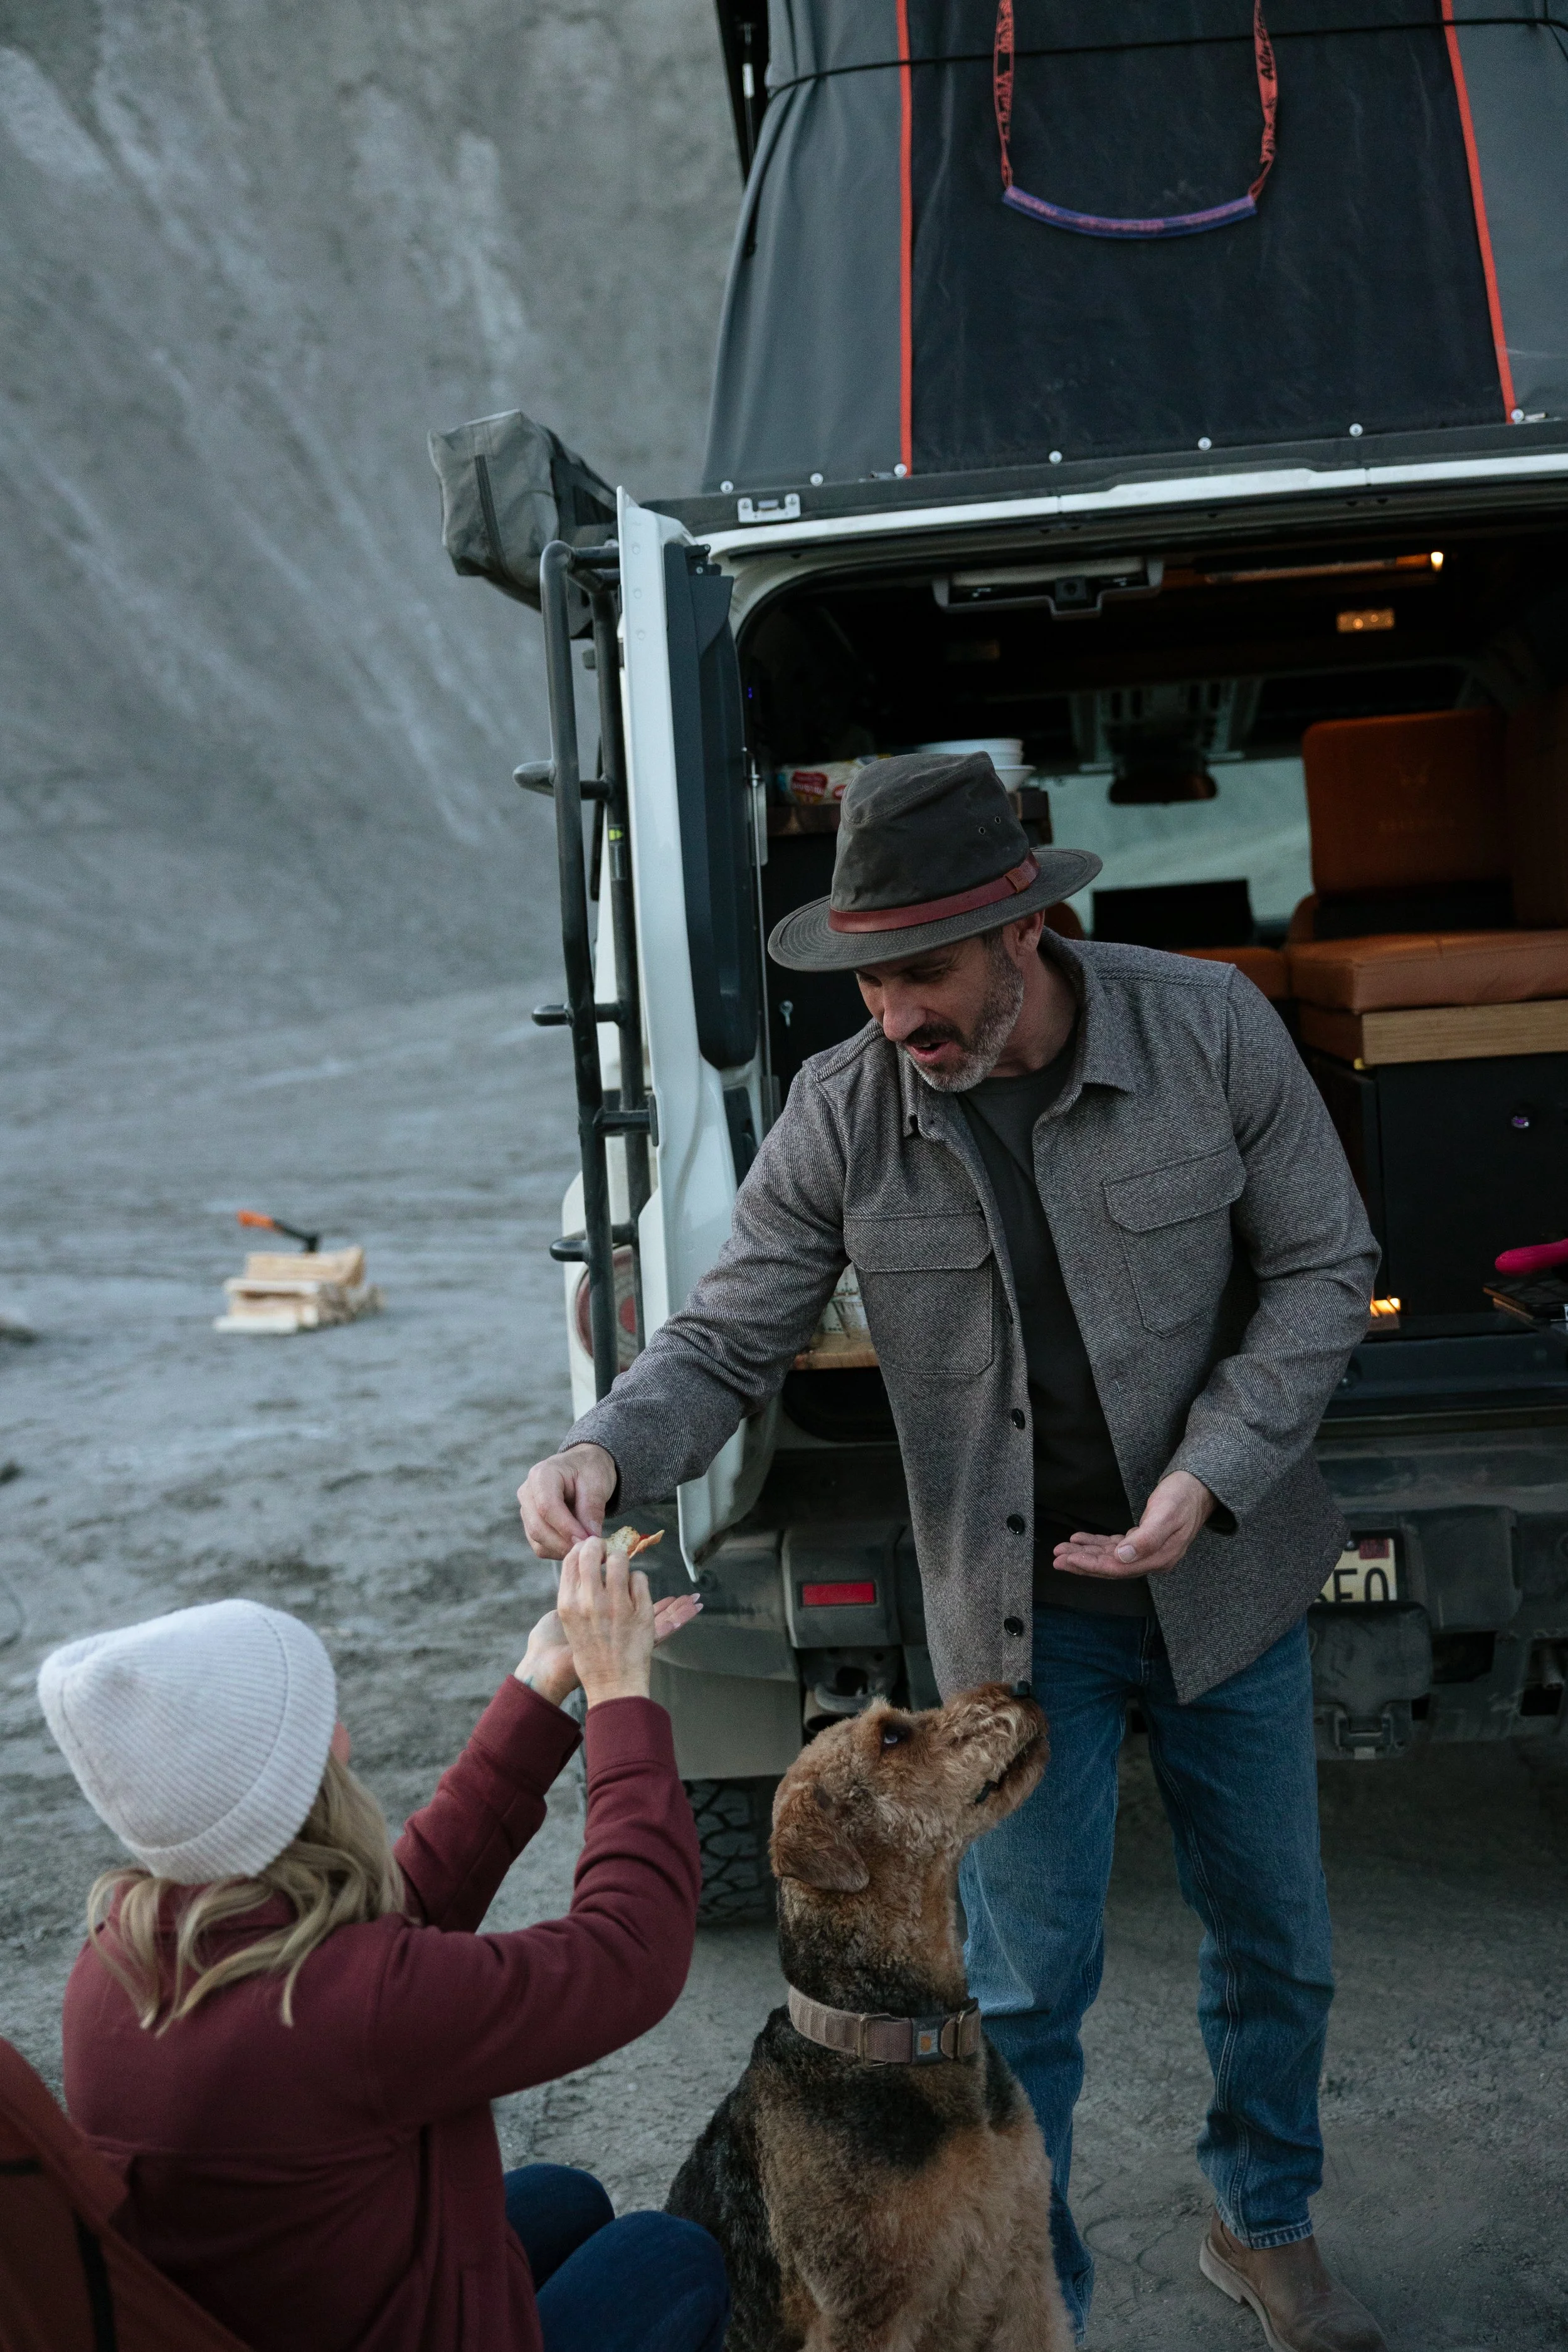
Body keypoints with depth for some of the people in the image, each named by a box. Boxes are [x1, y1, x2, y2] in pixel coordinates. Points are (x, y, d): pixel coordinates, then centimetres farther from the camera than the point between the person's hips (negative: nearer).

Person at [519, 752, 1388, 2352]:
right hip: (1018, 1610, -1)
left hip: (1229, 1576, 2)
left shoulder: (1209, 1030, -15)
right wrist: (607, 1453, -30)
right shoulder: (841, 1116, -14)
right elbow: (726, 1340, -9)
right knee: (1025, 1985, 7)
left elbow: (1323, 1267, -7)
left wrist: (1207, 1478, -18)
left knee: (1275, 1943, 18)